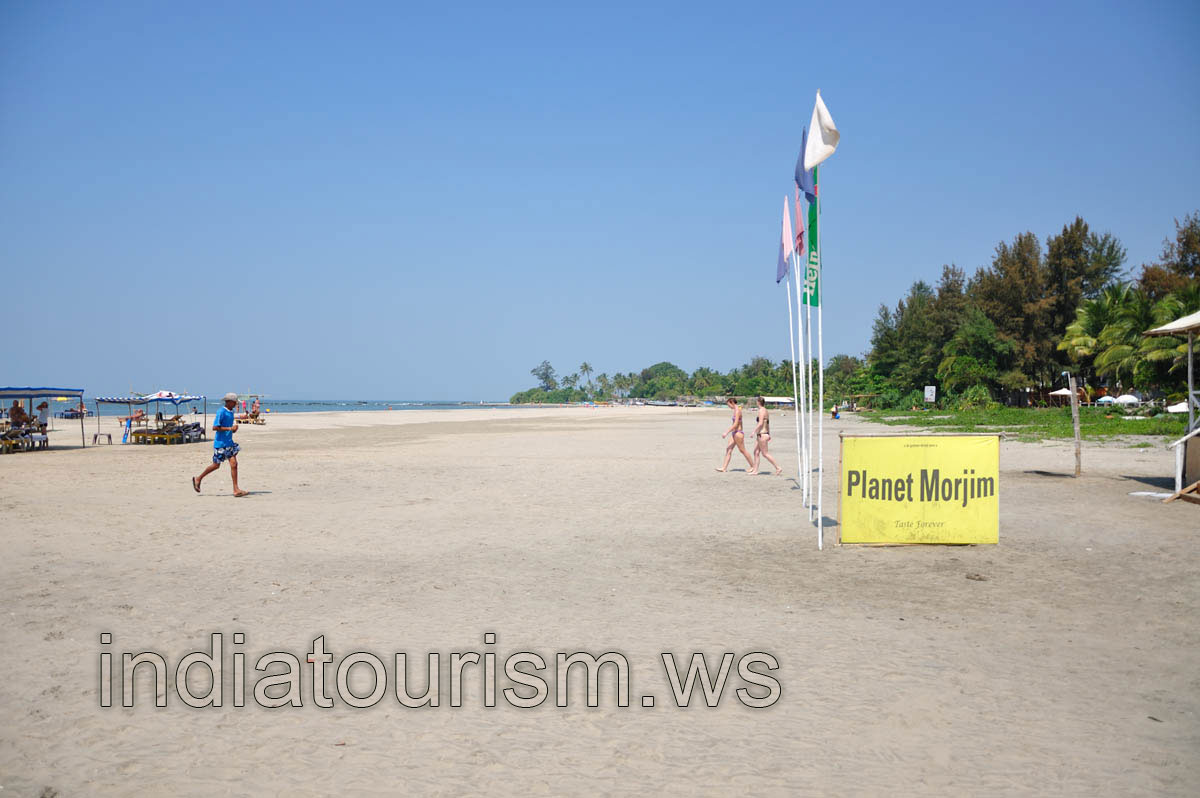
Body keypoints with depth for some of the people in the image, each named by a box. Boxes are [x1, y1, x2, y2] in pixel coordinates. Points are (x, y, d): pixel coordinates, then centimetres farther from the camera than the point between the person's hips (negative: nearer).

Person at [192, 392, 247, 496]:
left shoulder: (231, 413, 12)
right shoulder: (221, 412, -14)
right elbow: (215, 427, -20)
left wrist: (234, 429, 2)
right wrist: (230, 428, -23)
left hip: (229, 443, 8)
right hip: (220, 443, -8)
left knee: (234, 464, -1)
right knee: (216, 465, 1)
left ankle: (236, 490, 0)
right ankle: (198, 479, 23)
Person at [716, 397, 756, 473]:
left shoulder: (737, 411, -17)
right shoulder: (736, 410, 12)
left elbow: (735, 424, -23)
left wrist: (726, 432, -22)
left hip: (738, 433, -10)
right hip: (734, 433, 10)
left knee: (742, 451, 0)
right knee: (728, 449, 4)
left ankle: (753, 466, 11)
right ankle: (724, 468, 2)